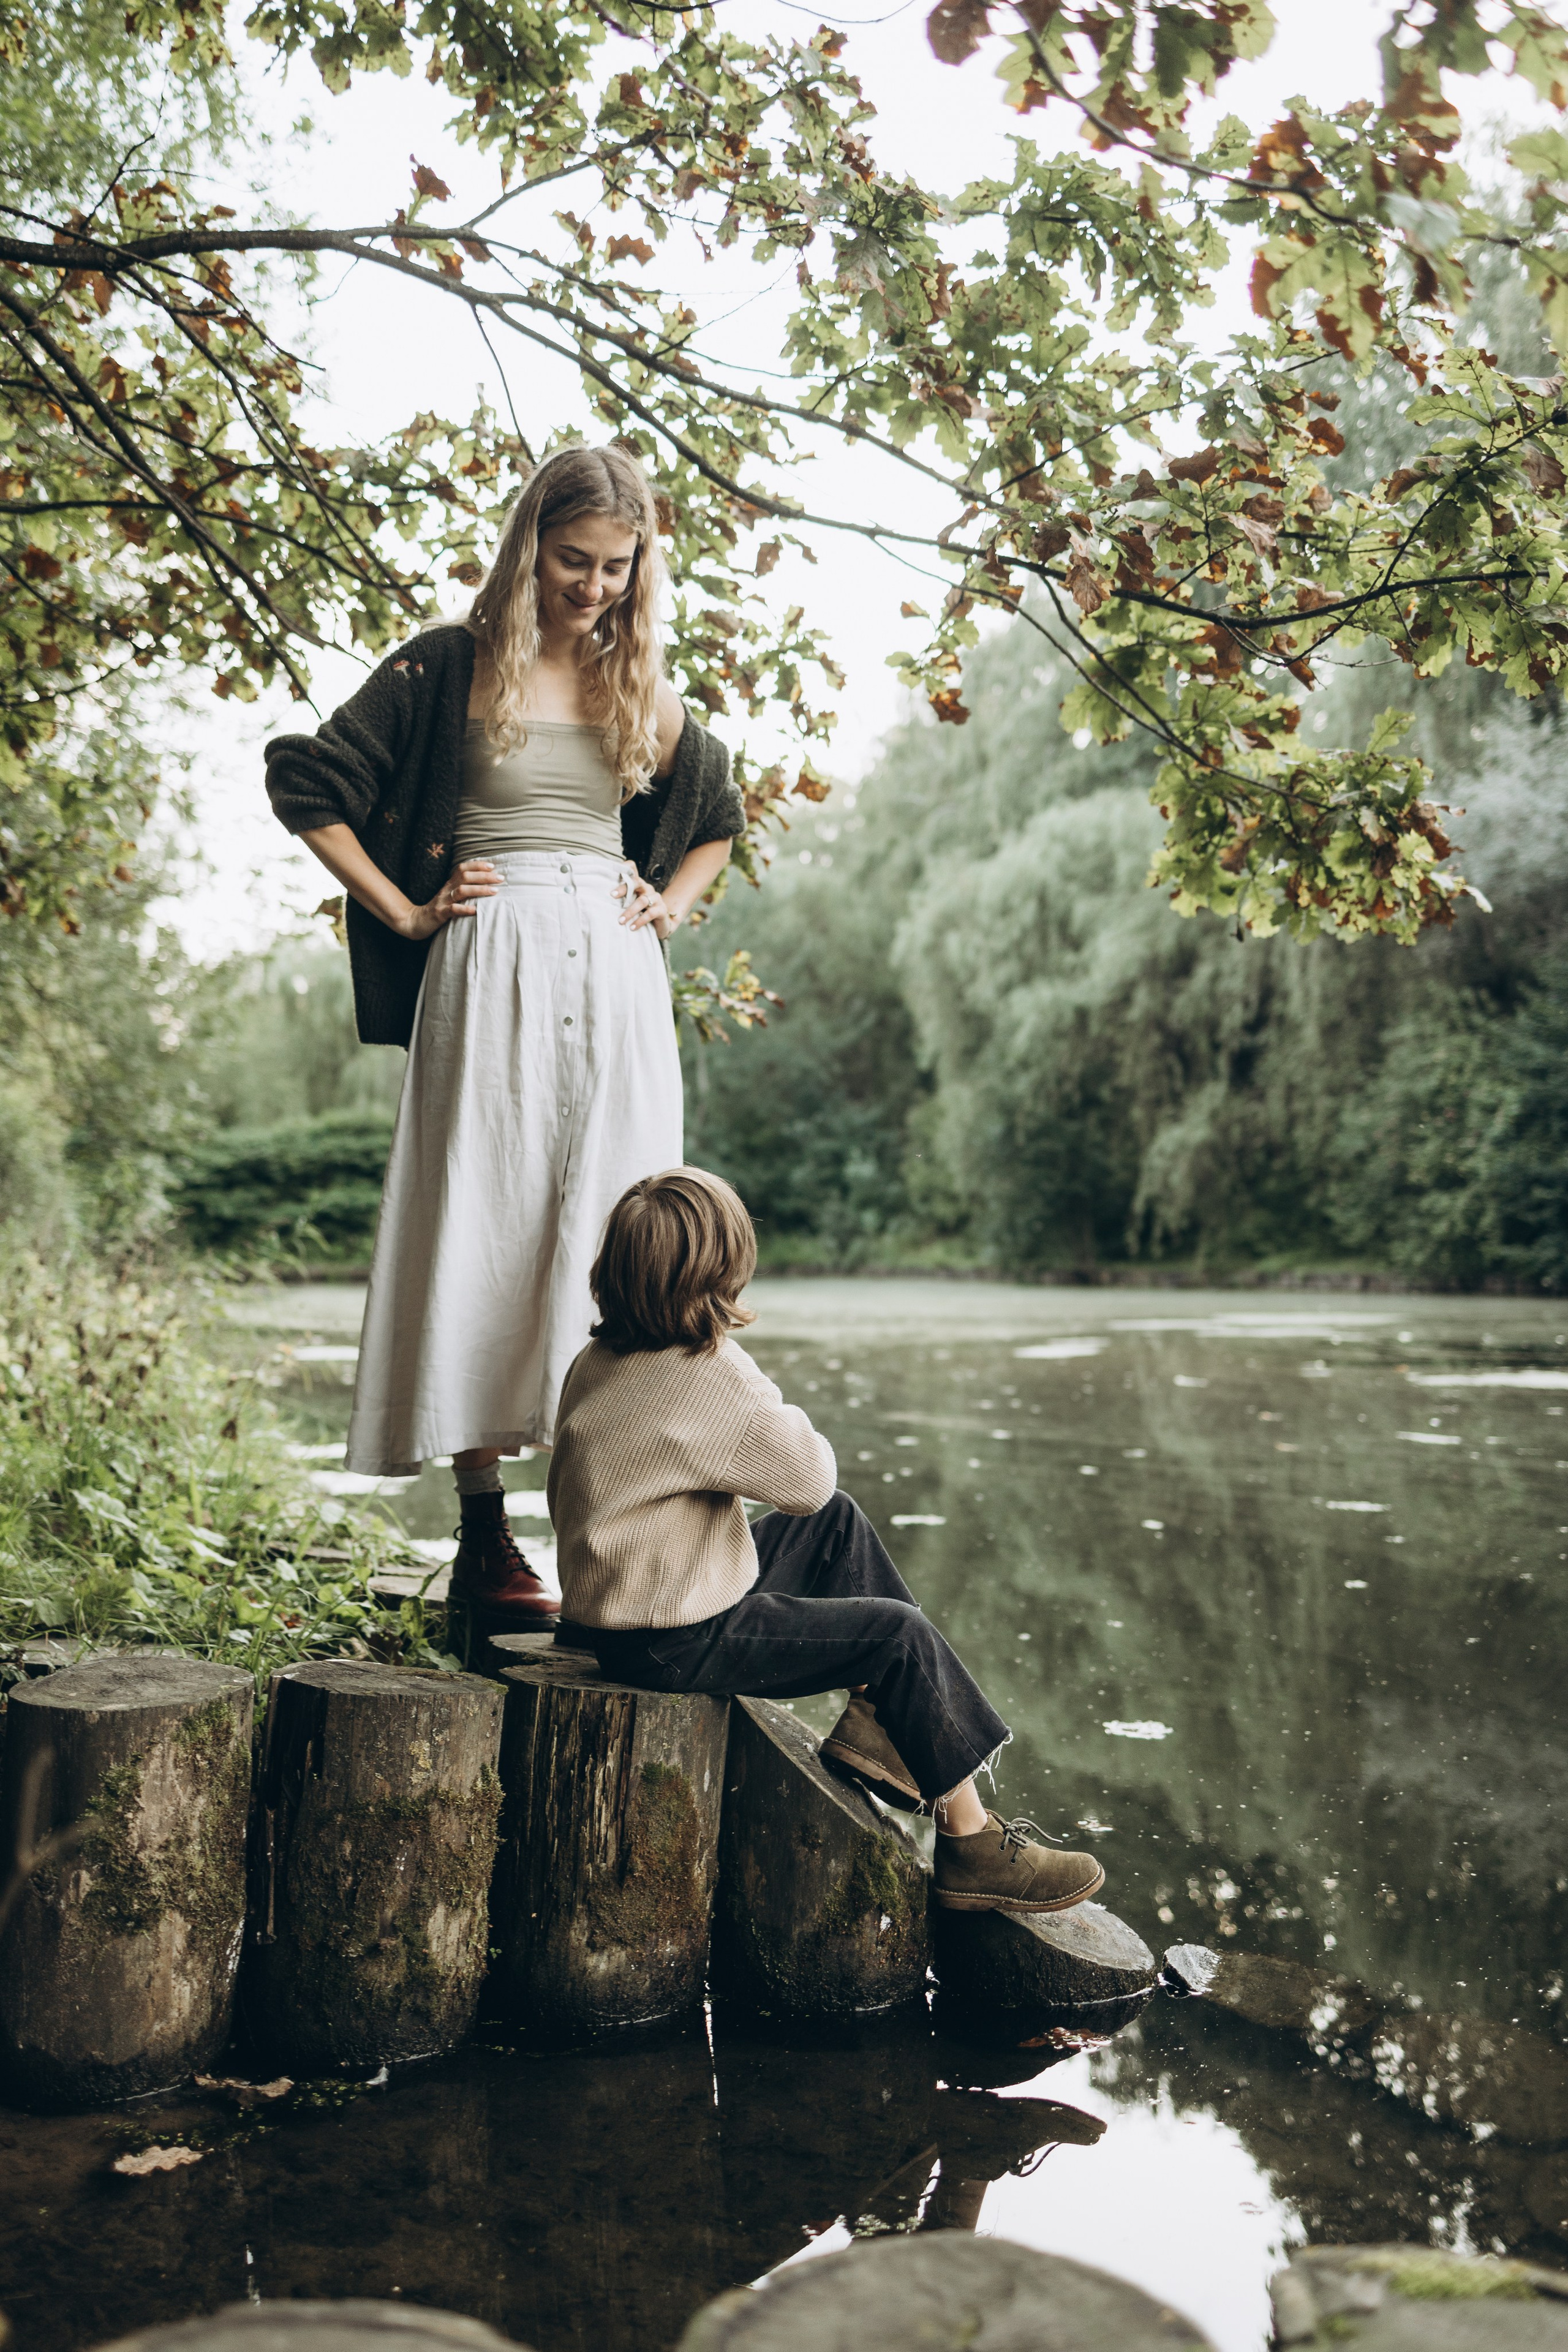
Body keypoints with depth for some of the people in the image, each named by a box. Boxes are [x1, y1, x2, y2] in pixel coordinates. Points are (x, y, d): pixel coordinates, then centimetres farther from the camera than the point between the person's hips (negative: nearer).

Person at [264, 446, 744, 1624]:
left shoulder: (646, 690, 16)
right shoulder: (451, 667, 3)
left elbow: (720, 817, 31)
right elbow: (307, 784, 3)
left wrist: (672, 906, 14)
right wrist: (405, 913, -1)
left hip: (618, 976, 4)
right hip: (493, 970, -4)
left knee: (615, 1239, -1)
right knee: (486, 1233, -6)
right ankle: (485, 1539, -1)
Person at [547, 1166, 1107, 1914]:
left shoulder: (599, 1361, 4)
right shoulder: (714, 1379, -25)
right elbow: (810, 1479, -14)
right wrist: (771, 1400, 2)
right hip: (678, 1646, -10)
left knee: (838, 1525, 19)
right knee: (902, 1635, -7)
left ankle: (874, 1719, 21)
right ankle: (971, 1843, 6)